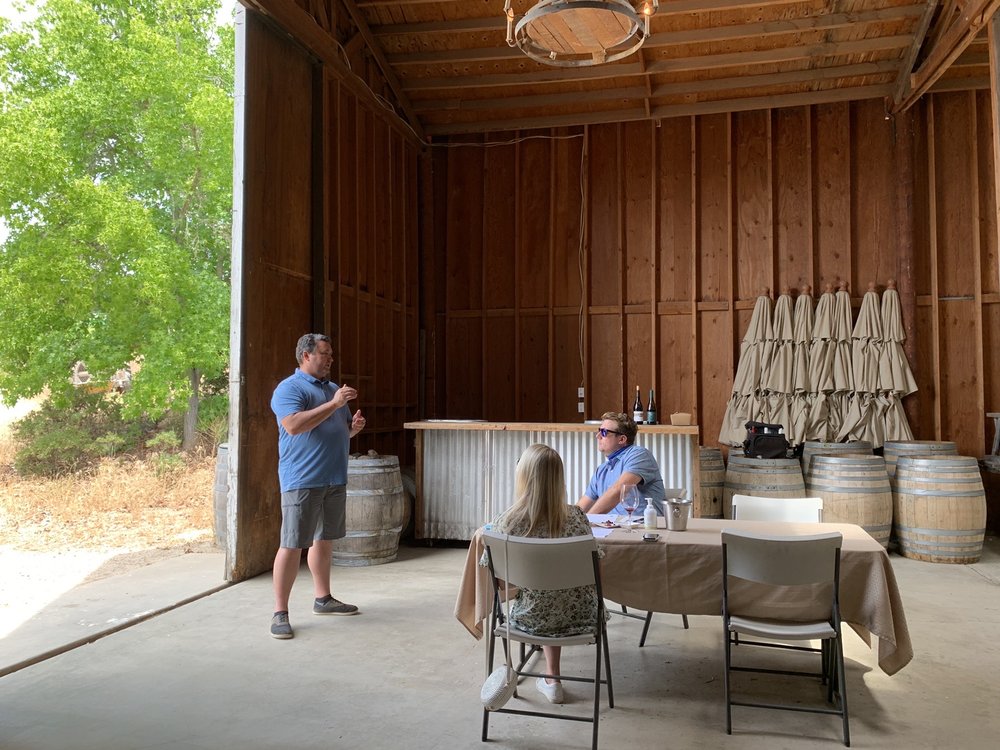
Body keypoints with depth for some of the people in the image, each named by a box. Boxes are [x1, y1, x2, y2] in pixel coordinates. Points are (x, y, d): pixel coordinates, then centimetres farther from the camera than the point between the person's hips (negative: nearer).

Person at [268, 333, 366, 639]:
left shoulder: (333, 388, 17)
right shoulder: (289, 388, -8)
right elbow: (294, 425, -24)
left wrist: (354, 425, 2)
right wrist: (333, 403, -23)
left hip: (335, 478, 8)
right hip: (302, 480, -8)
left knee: (324, 539, 16)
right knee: (292, 545, -6)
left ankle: (323, 598, 28)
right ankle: (280, 612, 1)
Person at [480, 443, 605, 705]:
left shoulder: (507, 522, -20)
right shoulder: (576, 517, -17)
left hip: (529, 619, 0)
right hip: (578, 617, 0)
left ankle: (552, 680, 42)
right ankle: (550, 678, 44)